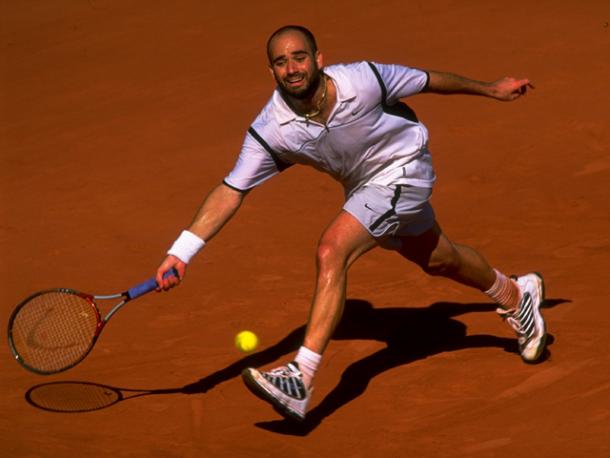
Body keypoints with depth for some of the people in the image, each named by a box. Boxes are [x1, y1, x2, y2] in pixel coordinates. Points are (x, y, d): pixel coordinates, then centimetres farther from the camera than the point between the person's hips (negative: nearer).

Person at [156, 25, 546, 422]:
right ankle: (514, 295, 57)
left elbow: (427, 80, -12)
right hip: (362, 186, 5)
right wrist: (181, 253, -33)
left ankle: (301, 381, -28)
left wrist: (491, 89, 4)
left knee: (331, 252, -25)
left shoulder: (362, 80, -29)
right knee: (438, 261, 25)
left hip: (403, 170, -5)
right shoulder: (269, 132, -23)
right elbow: (231, 191, -22)